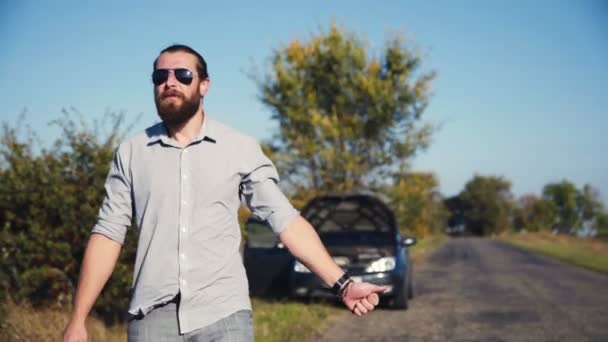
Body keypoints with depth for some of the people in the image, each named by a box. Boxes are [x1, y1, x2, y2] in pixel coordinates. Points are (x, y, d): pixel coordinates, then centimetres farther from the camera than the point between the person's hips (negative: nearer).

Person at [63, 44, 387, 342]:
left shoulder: (240, 149, 3)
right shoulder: (131, 153, 7)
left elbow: (285, 220, 2)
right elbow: (109, 233, 6)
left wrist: (342, 284, -6)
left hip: (222, 315, -1)